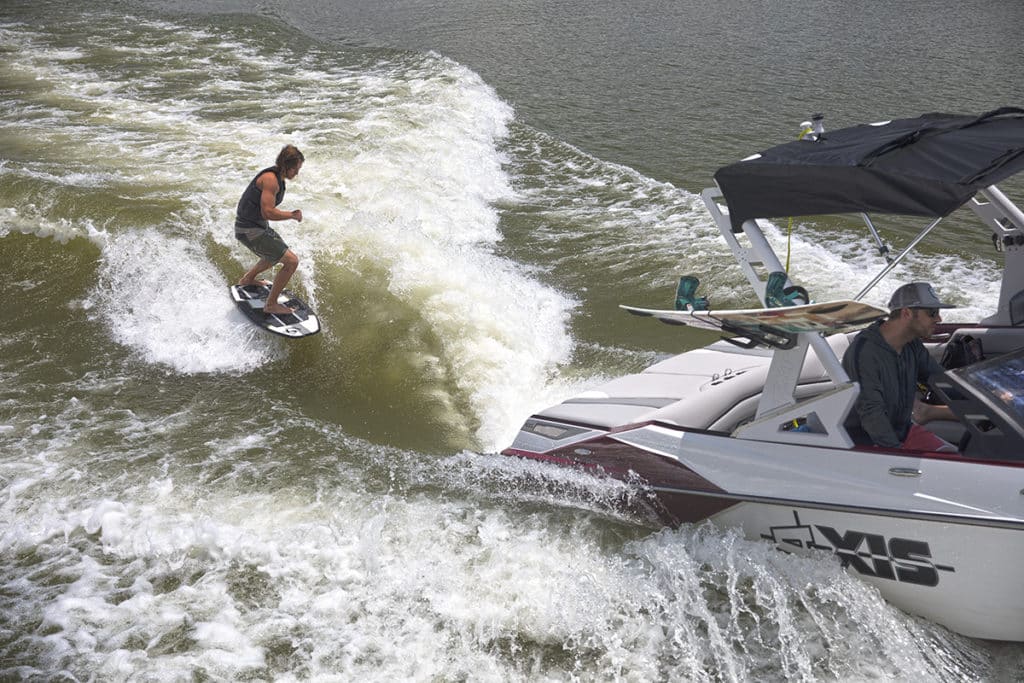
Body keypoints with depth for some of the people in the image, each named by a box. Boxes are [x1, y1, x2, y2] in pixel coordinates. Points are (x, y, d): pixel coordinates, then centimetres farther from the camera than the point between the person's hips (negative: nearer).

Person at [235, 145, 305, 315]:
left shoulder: (277, 177, 9)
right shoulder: (270, 179, -23)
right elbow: (267, 212, -28)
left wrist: (289, 214, 3)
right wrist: (292, 215, -16)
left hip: (258, 225, 10)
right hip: (250, 230, -10)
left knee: (276, 254, 33)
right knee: (291, 261, -13)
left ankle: (247, 279, 53)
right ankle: (271, 305, -5)